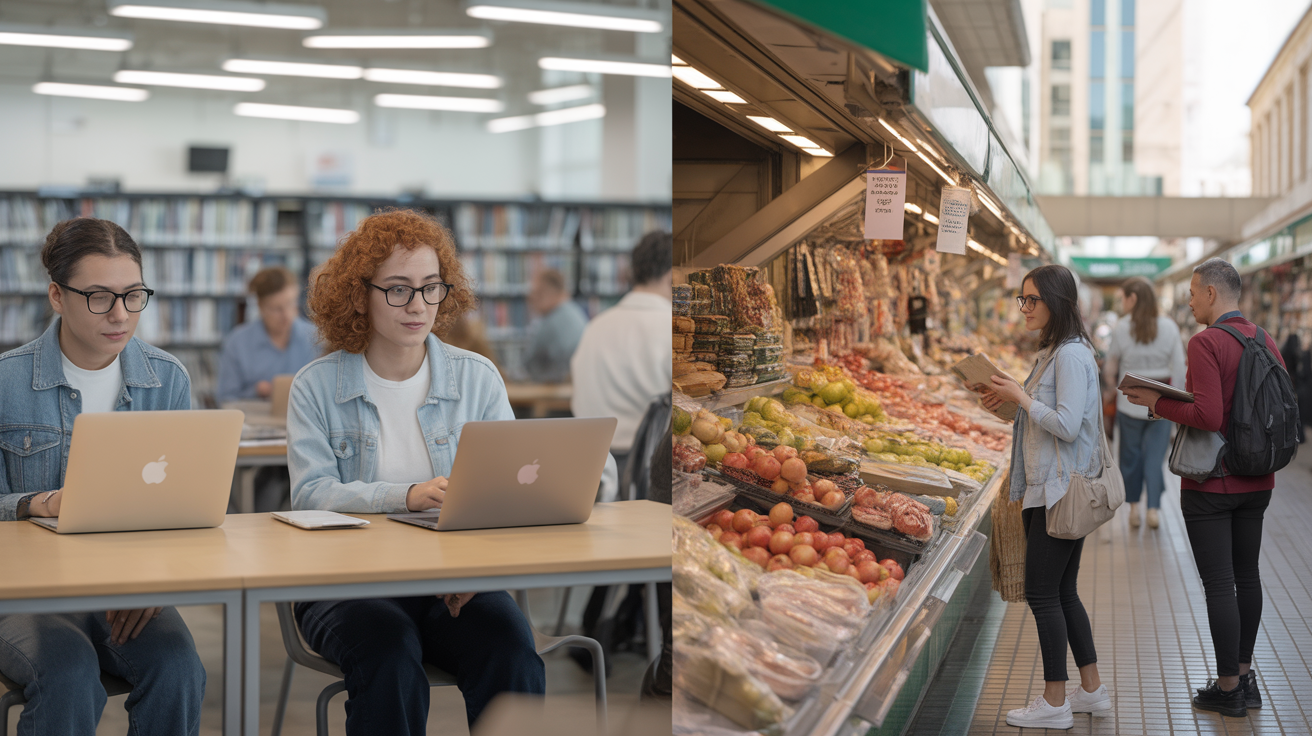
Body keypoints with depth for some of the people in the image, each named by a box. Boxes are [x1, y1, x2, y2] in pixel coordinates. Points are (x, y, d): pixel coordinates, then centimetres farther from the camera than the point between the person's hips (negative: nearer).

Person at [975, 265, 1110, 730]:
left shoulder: (1072, 356, -17)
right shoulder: (1054, 352, 15)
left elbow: (1067, 425, -23)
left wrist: (1021, 396, -14)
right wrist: (1010, 400, 9)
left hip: (1061, 490, -10)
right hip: (1048, 487, 10)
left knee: (1042, 592, -5)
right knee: (1061, 591, 15)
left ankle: (1055, 703, 3)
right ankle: (1092, 691, 23)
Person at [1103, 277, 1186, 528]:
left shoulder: (1122, 329, -9)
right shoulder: (1168, 328, -4)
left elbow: (1111, 366, 3)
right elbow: (1179, 368, -2)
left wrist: (1113, 385, 23)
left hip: (1130, 401, -1)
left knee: (1131, 454, 12)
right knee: (1155, 455, 7)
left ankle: (1134, 508, 17)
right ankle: (1153, 508, 1)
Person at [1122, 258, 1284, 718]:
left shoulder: (1206, 344, -17)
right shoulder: (1265, 342, 5)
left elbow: (1208, 416, -25)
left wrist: (1159, 403, -12)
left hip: (1210, 484, -7)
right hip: (1256, 481, 8)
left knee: (1218, 584, 0)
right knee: (1246, 576, 16)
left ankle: (1228, 689, 7)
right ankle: (1245, 677, 26)